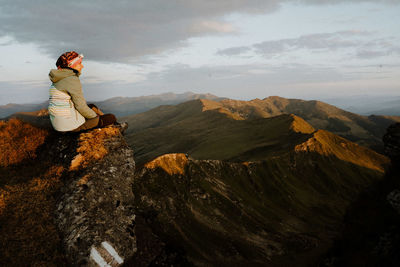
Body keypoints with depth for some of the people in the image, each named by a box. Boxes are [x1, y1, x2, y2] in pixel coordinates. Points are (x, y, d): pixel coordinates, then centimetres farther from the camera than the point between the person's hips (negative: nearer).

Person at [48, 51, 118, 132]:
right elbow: (81, 107, -18)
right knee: (111, 117, 2)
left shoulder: (60, 78, 12)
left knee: (92, 106, 29)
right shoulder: (73, 80, -16)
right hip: (73, 124, -10)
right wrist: (97, 117, -1)